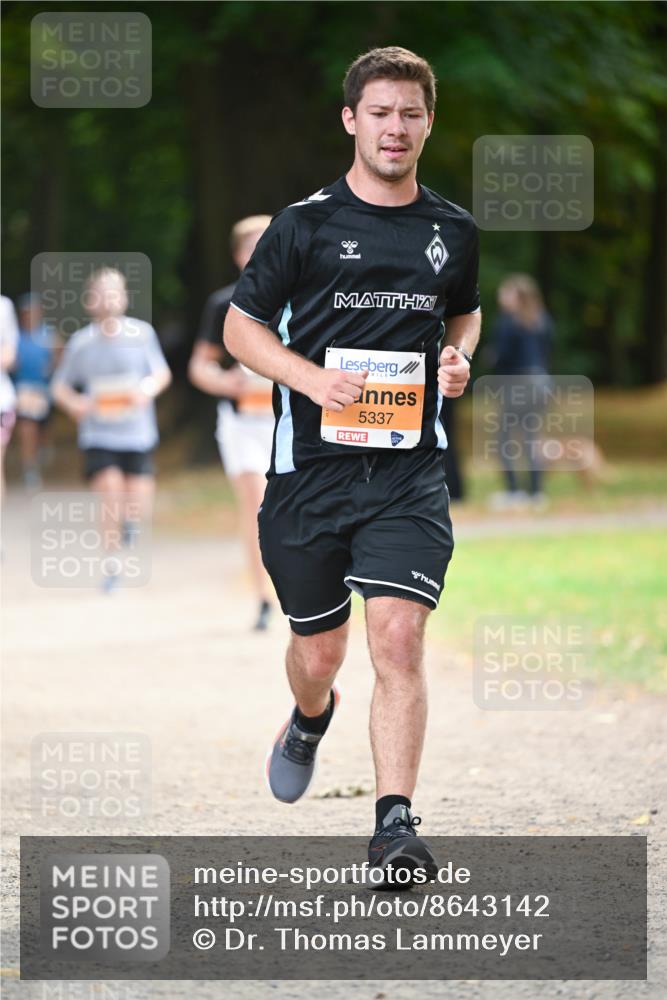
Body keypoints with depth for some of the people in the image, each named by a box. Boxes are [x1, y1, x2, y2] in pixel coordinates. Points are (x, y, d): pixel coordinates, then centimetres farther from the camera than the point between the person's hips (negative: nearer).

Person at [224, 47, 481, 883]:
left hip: (410, 470, 1)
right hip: (310, 465, -1)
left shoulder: (453, 231, 8)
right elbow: (240, 325, 4)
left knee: (398, 637, -17)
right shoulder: (305, 224, -1)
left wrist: (460, 356, 4)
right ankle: (310, 719, 48)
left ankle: (395, 822, -19)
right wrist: (314, 378, -13)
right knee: (318, 652, 11)